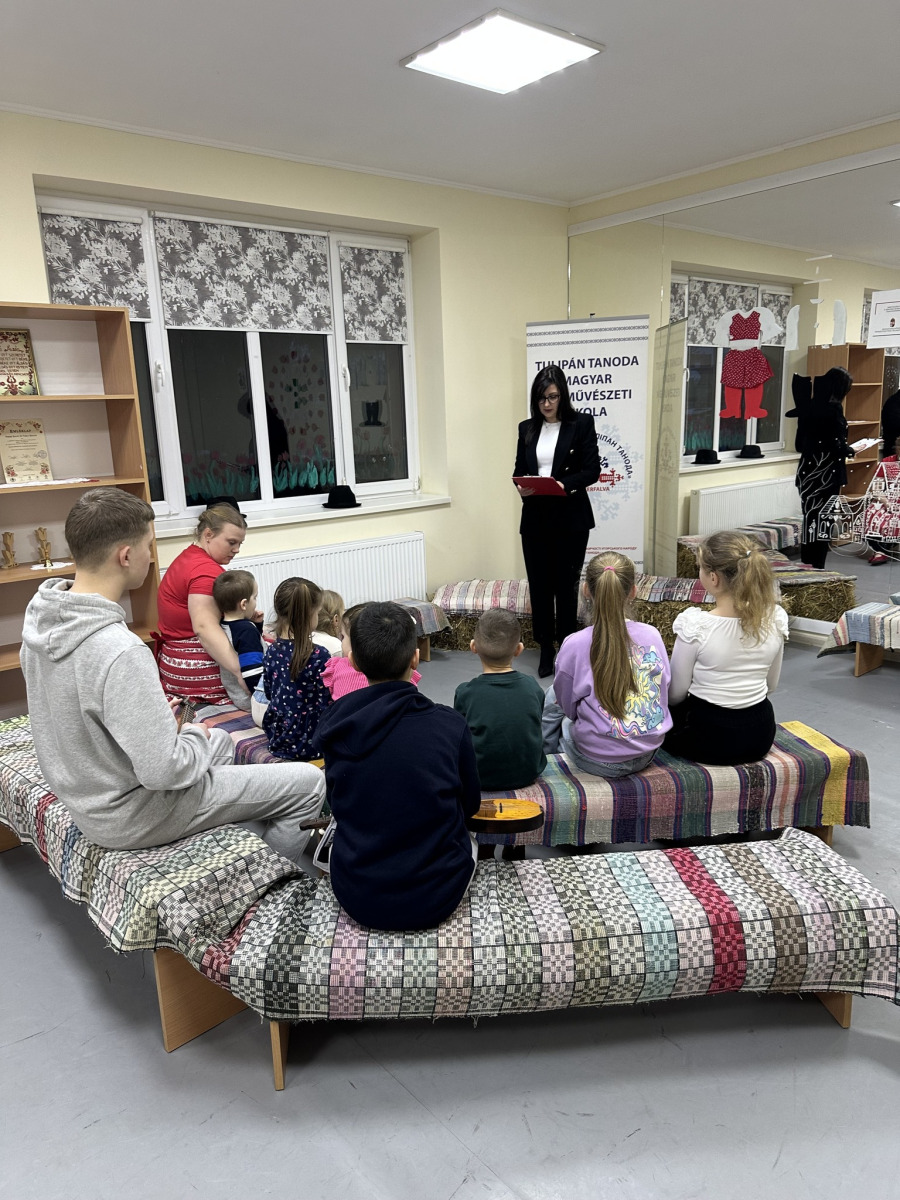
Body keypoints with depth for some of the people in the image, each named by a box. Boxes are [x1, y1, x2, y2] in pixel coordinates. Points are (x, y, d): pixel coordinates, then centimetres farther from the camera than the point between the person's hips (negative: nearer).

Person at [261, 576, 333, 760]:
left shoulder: (271, 652, -1)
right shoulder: (318, 656, -21)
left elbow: (269, 693, 11)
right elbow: (328, 704, -18)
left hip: (277, 739, 7)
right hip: (308, 744, -7)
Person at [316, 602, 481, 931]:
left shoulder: (331, 725, -10)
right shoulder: (450, 725, -14)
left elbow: (337, 804, 6)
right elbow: (470, 805, 2)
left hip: (357, 898, 2)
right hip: (435, 899, -1)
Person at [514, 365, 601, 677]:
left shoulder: (582, 423, -1)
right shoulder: (527, 428, 11)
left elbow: (592, 470, -6)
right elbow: (519, 469, 14)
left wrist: (564, 485, -22)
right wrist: (521, 486, -9)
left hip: (570, 519, -3)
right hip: (535, 519, 4)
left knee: (566, 584, 2)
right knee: (539, 584, 5)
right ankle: (545, 649, 17)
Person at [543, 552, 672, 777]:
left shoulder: (575, 645, -19)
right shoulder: (652, 635, -9)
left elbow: (568, 706, -7)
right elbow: (665, 688, 5)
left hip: (599, 761, -4)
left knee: (552, 698, 22)